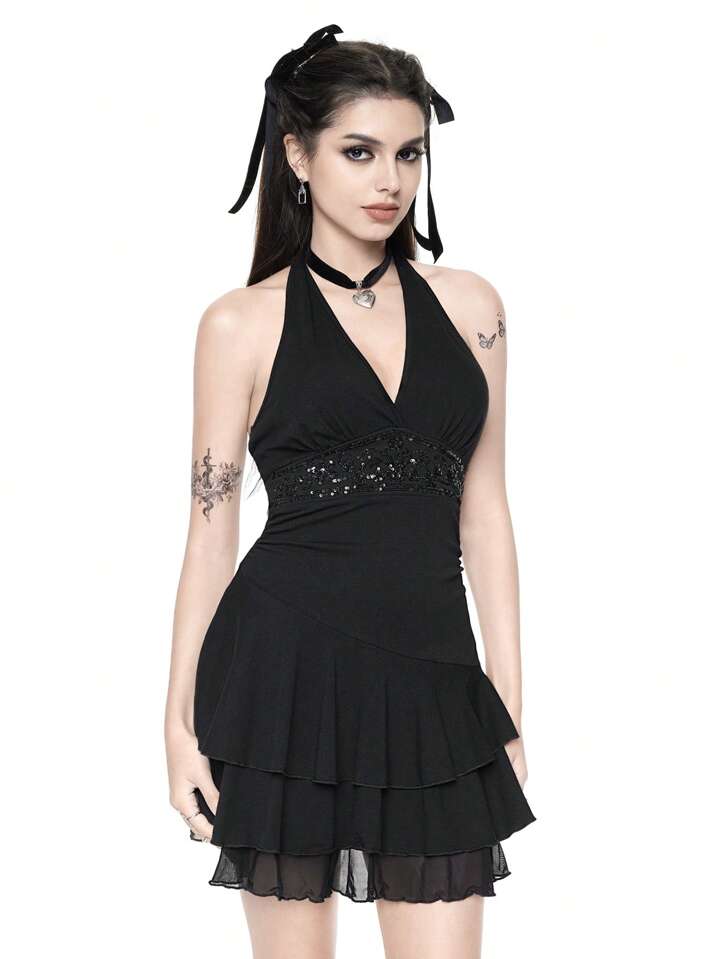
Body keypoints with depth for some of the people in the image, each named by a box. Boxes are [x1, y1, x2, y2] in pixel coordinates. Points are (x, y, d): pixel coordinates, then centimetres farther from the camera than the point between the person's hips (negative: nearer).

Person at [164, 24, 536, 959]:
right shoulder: (243, 323, 0)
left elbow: (484, 508, 11)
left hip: (433, 680, 3)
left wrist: (509, 705, 8)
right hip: (290, 670, -2)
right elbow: (212, 532, 2)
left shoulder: (467, 304, 8)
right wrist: (180, 725, -1)